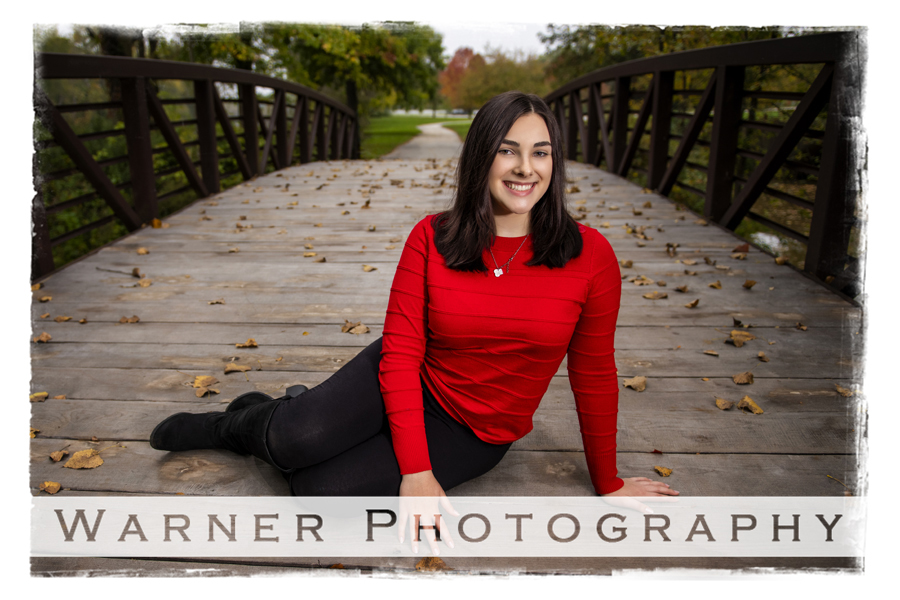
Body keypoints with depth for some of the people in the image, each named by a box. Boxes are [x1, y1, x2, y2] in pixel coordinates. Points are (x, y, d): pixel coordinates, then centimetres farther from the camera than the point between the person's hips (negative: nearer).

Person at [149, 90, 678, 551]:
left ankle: (278, 426, 16)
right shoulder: (432, 238, -12)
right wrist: (415, 471, -20)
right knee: (294, 441, -26)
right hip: (410, 383, 1)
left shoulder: (591, 256, -14)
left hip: (475, 435, 0)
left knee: (318, 492, -19)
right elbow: (401, 352, -12)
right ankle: (241, 424, 13)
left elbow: (594, 376, -6)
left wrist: (609, 484, 3)